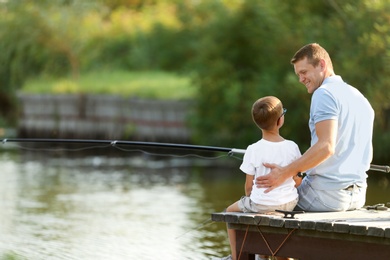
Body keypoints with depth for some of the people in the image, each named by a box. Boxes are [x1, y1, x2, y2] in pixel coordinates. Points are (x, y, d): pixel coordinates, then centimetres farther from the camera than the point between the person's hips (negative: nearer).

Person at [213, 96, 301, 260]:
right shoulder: (292, 147, -7)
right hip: (289, 203, 4)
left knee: (231, 211, 25)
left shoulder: (253, 150, -15)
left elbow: (248, 186, -8)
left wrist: (249, 199, 13)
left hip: (261, 203, -4)